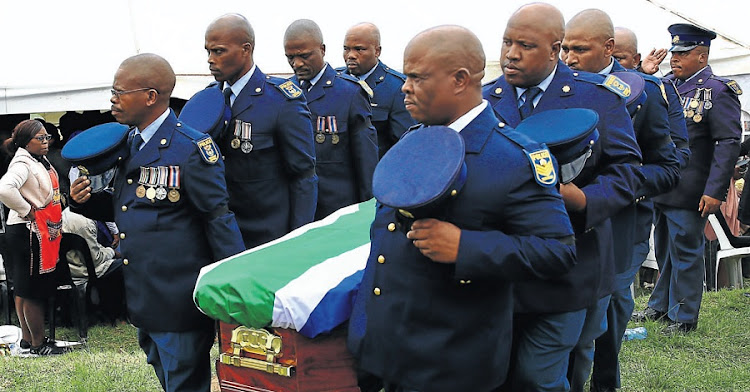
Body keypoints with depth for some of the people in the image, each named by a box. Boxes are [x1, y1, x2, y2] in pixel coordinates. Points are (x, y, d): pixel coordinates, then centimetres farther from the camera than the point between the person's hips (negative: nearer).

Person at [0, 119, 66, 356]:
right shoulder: (23, 164, -17)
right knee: (33, 291, -2)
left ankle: (27, 338, 25)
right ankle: (38, 344, 5)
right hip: (28, 233, -10)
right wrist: (26, 210, -22)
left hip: (42, 233, 10)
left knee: (24, 290, 17)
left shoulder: (41, 162, 13)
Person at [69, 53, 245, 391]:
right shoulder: (129, 144, 11)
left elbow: (219, 218, -14)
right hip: (144, 299, 9)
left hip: (179, 300, -9)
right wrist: (86, 200, 1)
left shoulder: (191, 149, -15)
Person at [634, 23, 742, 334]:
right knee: (664, 250, 18)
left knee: (685, 252, 2)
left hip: (689, 191, -7)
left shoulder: (718, 92, -10)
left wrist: (715, 191, -20)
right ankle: (660, 306, 31)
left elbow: (729, 143, -14)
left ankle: (683, 317, 13)